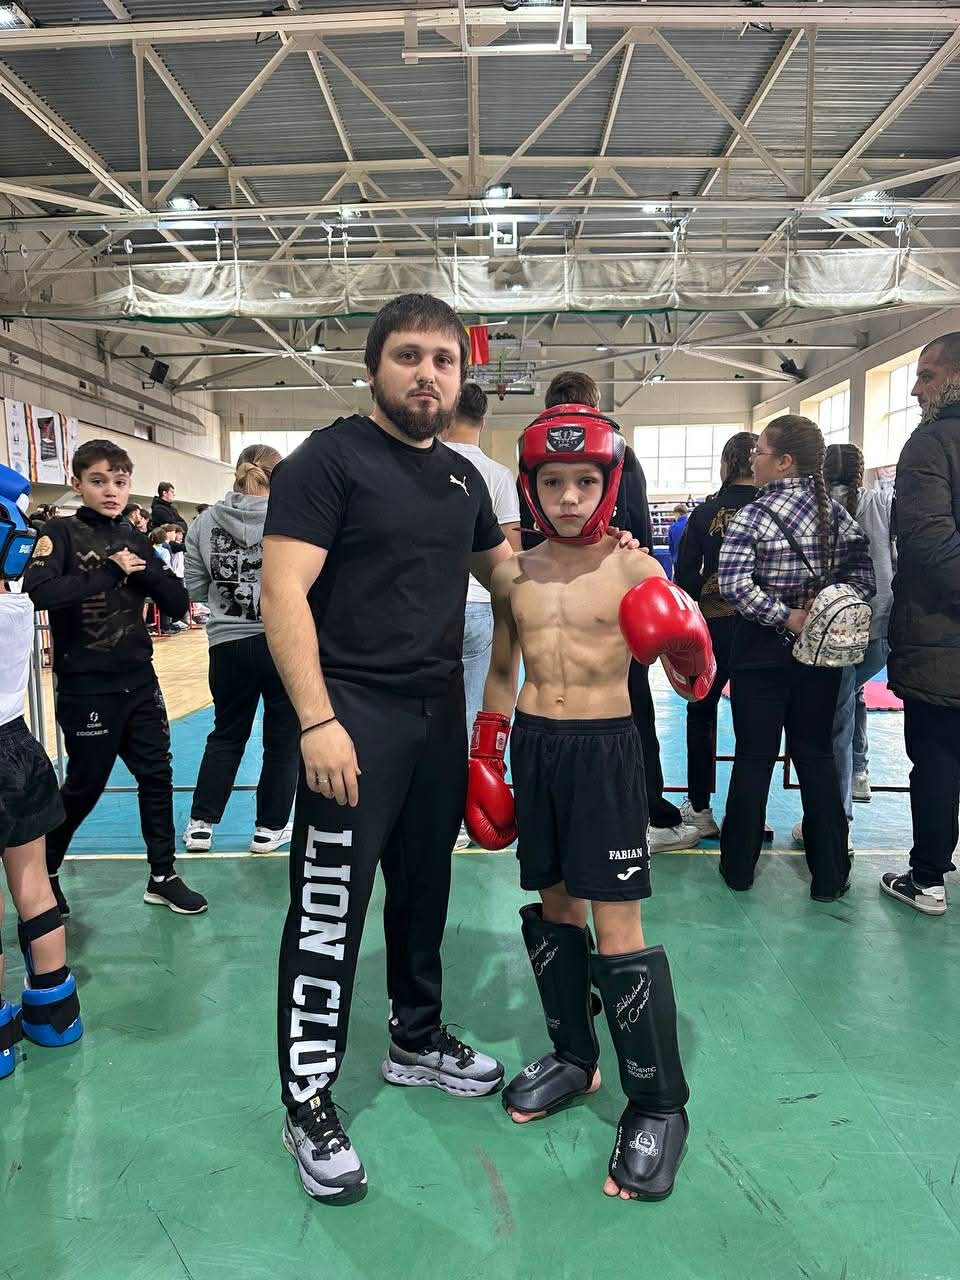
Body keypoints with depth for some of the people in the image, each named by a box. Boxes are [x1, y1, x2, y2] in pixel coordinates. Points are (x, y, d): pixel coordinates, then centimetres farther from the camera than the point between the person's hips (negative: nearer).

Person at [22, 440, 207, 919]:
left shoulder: (134, 538, 7)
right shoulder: (62, 533, -7)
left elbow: (178, 602, 2)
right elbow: (39, 591, -27)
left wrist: (141, 571, -14)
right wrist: (111, 571, -23)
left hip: (138, 681, 5)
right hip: (86, 687, -5)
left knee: (157, 776, 9)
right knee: (84, 786, 7)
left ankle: (162, 877, 24)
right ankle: (44, 871, 32)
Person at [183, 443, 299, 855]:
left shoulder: (204, 522, 0)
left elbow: (195, 590, 3)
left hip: (229, 644, 3)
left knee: (226, 734, 20)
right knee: (283, 736, 12)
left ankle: (201, 824, 24)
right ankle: (270, 828, 20)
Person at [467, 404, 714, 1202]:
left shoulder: (632, 568, -7)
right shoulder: (513, 575, 4)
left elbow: (693, 685, -8)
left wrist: (690, 651, -30)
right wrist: (484, 755, 16)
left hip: (604, 749, -4)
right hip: (533, 747, 5)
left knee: (618, 927, -2)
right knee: (553, 906, 15)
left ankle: (659, 1104, 16)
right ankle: (573, 1056, 36)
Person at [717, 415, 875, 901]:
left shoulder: (753, 515, -13)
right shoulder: (836, 511, 3)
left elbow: (733, 584, -24)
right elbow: (863, 575, 0)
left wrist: (785, 617, -19)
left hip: (764, 649, -4)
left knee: (754, 756, 7)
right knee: (817, 755, 12)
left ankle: (739, 865, 19)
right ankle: (829, 874, 18)